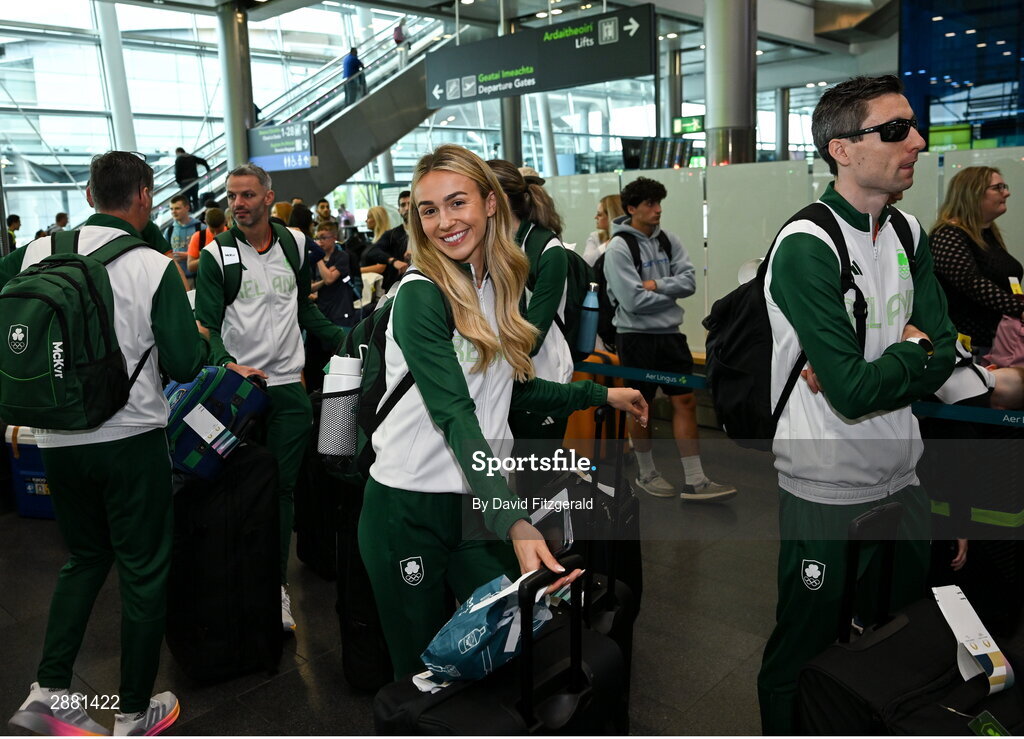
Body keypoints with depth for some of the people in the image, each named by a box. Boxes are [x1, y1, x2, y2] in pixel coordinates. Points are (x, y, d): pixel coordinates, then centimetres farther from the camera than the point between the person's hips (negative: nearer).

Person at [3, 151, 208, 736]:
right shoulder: (155, 267, -14)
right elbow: (185, 364, -14)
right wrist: (199, 337, 7)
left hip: (58, 439, 4)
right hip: (132, 440, -4)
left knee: (85, 558, 24)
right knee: (144, 570, 11)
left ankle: (49, 690, 21)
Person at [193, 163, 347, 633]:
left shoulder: (295, 249, 9)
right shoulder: (216, 255, -2)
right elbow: (207, 324, -6)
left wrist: (348, 340, 8)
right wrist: (228, 364, -24)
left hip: (289, 386, 3)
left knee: (283, 487, 6)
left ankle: (277, 584, 16)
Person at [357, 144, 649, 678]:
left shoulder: (501, 286, 7)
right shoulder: (420, 295, -13)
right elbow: (455, 414, -23)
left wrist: (601, 395, 17)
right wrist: (514, 522, -32)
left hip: (482, 499, 6)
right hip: (409, 508, -5)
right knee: (423, 670, 8)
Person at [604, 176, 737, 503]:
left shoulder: (668, 240, 6)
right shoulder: (618, 248, -12)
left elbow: (689, 280, -2)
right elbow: (633, 301, -19)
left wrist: (657, 284, -16)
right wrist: (671, 292, -7)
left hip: (670, 332, 5)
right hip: (636, 336, -5)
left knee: (685, 400, 2)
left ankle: (694, 481, 8)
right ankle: (646, 473, 27)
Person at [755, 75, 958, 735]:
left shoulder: (909, 233, 7)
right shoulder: (805, 246, -18)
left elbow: (942, 359, 0)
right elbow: (852, 392, -24)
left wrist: (865, 370, -17)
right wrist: (910, 347, -7)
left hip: (903, 479, 8)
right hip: (828, 491, -7)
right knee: (805, 655, 9)